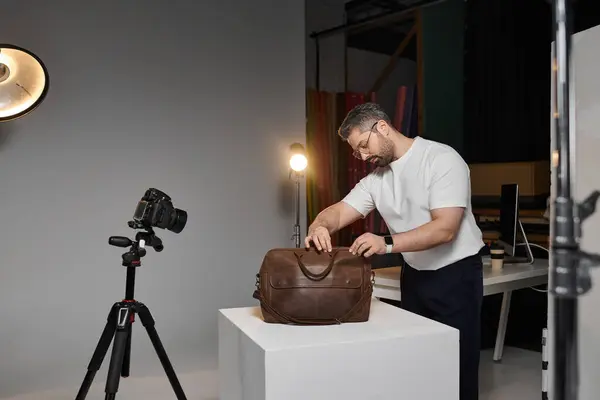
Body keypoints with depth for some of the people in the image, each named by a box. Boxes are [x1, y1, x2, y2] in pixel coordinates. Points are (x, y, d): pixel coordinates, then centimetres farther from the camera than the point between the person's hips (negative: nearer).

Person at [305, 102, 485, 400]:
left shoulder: (442, 159, -17)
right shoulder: (375, 178, 4)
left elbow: (445, 228, -26)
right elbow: (338, 211, -3)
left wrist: (387, 243, -37)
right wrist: (319, 227, -27)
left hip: (456, 275, -6)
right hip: (413, 275, 6)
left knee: (457, 365, 2)